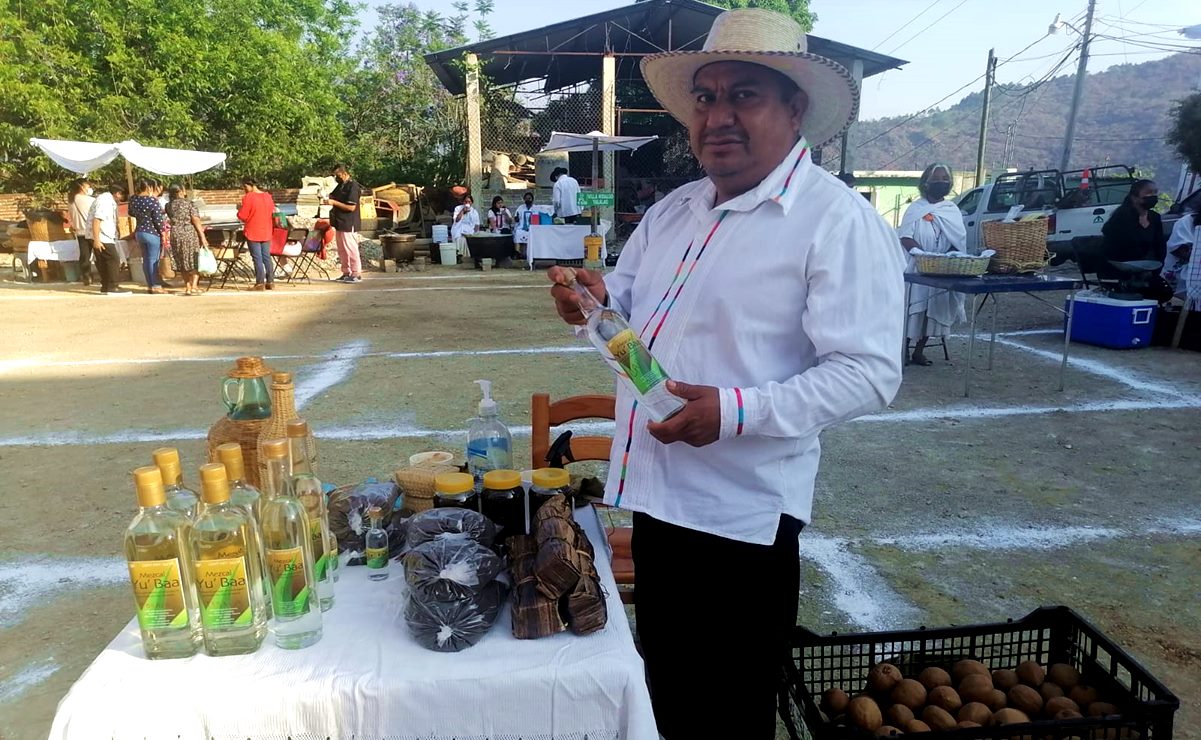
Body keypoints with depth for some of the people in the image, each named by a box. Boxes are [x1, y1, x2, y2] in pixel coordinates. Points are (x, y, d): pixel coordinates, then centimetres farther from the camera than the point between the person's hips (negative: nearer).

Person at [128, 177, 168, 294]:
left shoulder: (133, 199, 3)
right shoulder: (152, 201, -17)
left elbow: (131, 213, 20)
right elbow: (158, 219, -16)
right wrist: (163, 232, -5)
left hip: (139, 232, 7)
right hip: (153, 233, -7)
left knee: (146, 259, 12)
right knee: (154, 260, -2)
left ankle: (149, 285, 15)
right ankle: (156, 286, 0)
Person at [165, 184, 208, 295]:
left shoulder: (169, 206, 7)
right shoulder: (190, 204, -7)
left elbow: (174, 220, 15)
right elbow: (196, 221, -12)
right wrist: (202, 236, -10)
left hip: (175, 235, 4)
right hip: (190, 234, -4)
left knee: (182, 263, 13)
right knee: (194, 261, 3)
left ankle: (188, 286, 17)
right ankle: (193, 287, -6)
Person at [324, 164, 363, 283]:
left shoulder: (353, 187, -15)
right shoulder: (341, 185, 13)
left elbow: (351, 207, -21)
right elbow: (333, 196, 24)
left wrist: (334, 202, -21)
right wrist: (329, 197, 2)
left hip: (349, 225, -9)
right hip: (340, 223, 9)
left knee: (351, 249, -5)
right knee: (342, 250, 13)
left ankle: (357, 274, 1)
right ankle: (346, 273, 20)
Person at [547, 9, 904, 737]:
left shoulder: (838, 220, -15)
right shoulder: (672, 210, 9)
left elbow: (868, 372, -20)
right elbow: (628, 305, 19)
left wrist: (738, 411, -32)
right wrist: (594, 300, -5)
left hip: (743, 514, -7)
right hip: (656, 494, 7)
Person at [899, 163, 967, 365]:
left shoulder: (953, 210, 14)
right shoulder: (916, 208, 1)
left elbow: (960, 240, 7)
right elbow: (906, 239, -10)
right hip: (916, 269, -3)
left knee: (933, 310, -2)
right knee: (913, 308, -12)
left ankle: (919, 351, 10)